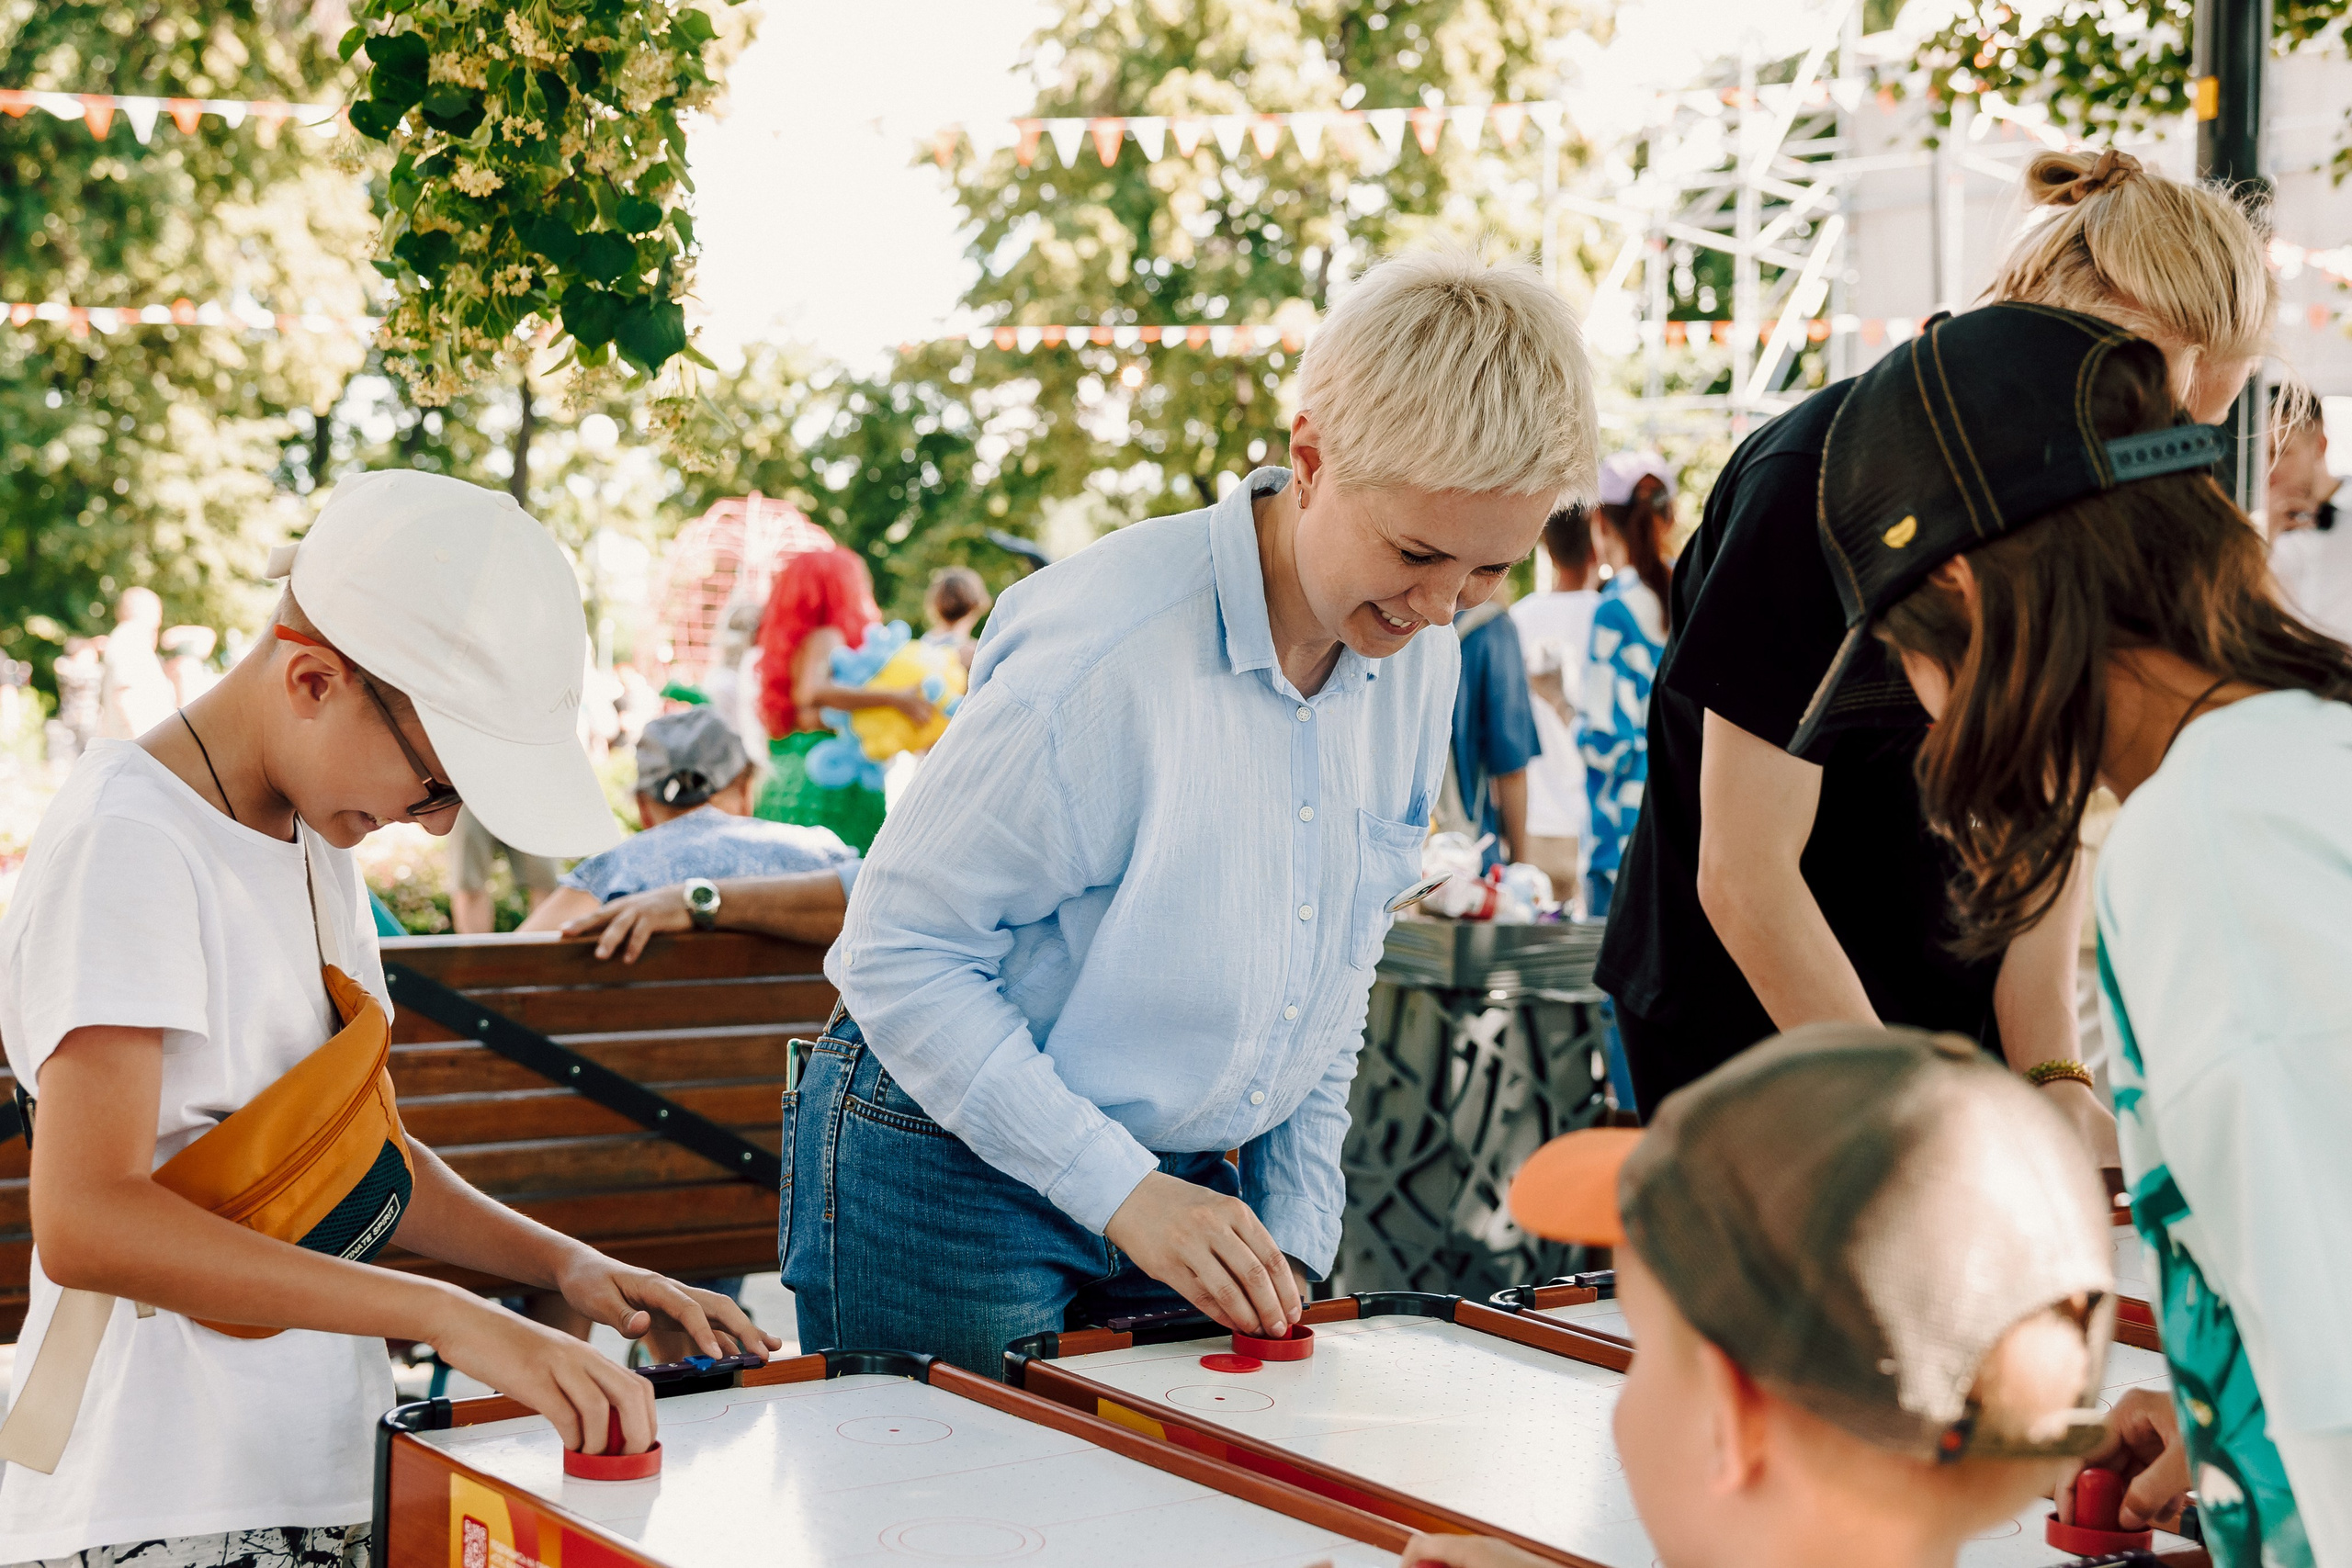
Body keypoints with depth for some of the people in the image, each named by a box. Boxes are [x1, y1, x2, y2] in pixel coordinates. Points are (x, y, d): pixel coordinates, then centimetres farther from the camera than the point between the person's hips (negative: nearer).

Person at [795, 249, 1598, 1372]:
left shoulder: (1420, 654, -2)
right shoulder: (1106, 649, -25)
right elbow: (898, 953, -20)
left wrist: (1294, 1237, 6)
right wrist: (1122, 1191, -23)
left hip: (1185, 1177, 6)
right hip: (954, 1169, -6)